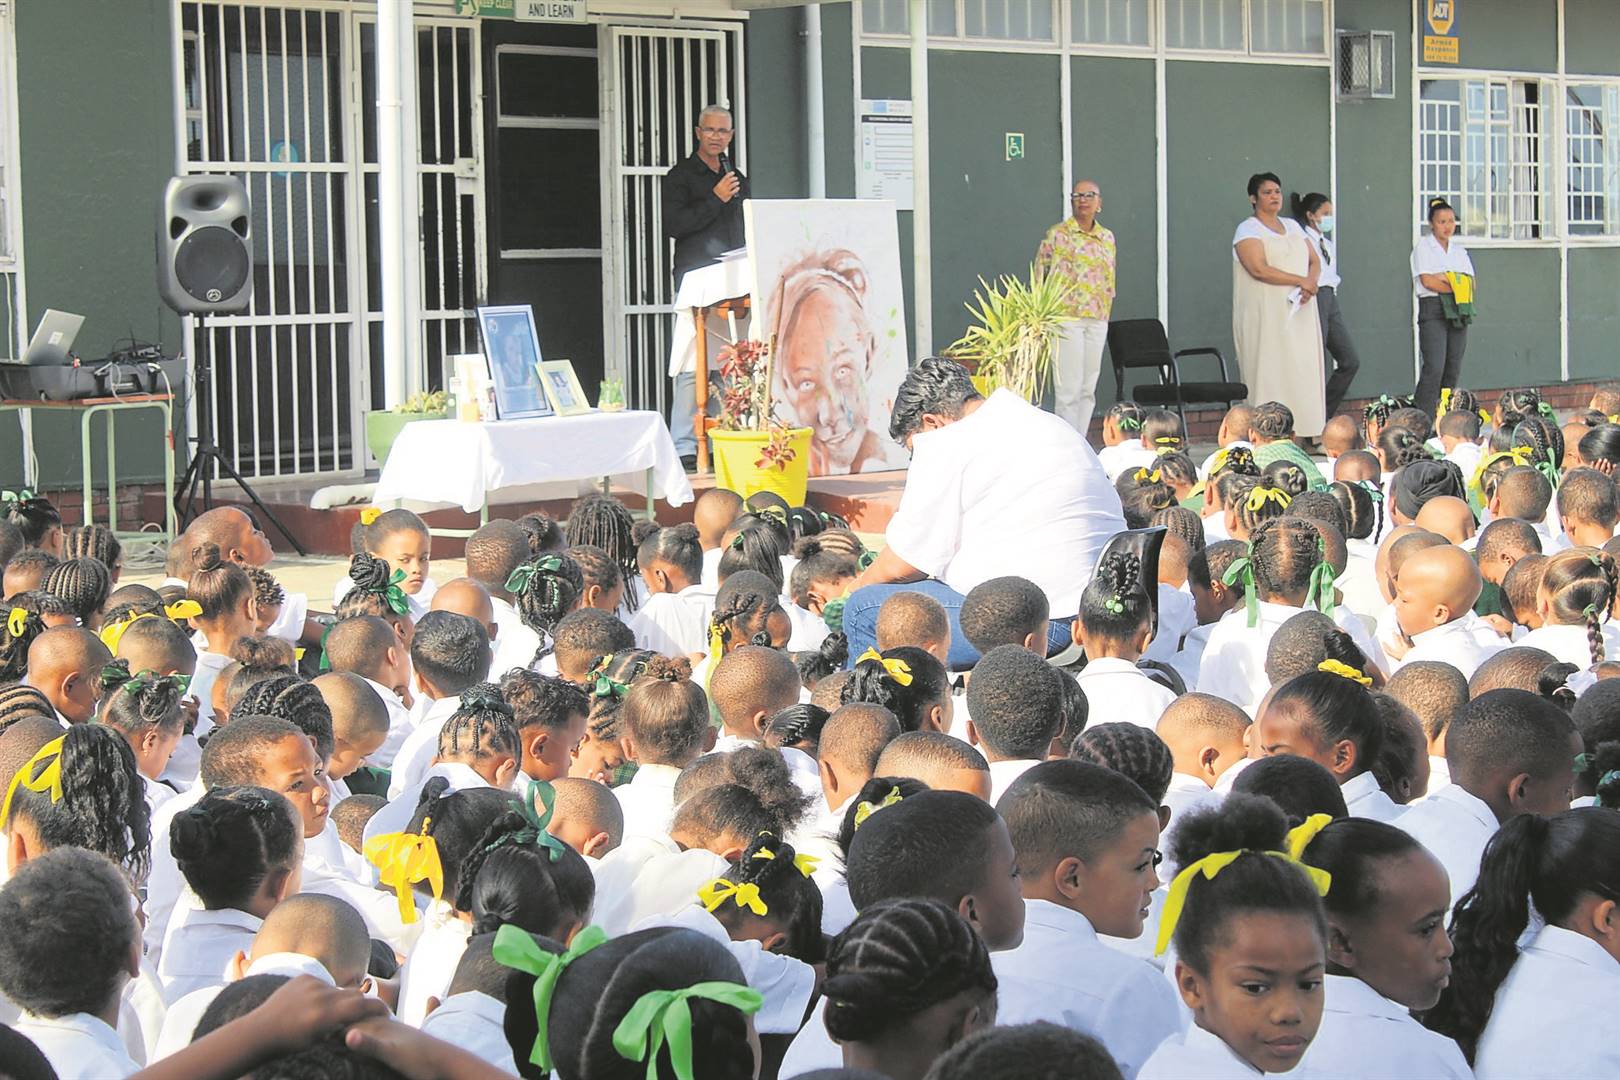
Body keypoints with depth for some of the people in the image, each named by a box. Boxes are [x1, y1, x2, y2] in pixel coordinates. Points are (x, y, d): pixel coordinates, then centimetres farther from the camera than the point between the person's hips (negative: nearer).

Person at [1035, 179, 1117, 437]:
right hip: (1066, 317, -5)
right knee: (1069, 388, -9)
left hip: (1097, 321, 5)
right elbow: (1040, 274, -1)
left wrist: (1106, 313, 13)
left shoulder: (1107, 238, 14)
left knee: (1088, 388, 6)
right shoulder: (1056, 234, -1)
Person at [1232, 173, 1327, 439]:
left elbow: (1315, 260, 15)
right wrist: (1301, 281, -15)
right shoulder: (1248, 230, -3)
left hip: (1299, 314, 6)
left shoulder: (1292, 226, 18)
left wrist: (1311, 283, -7)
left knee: (1304, 371, 0)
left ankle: (1305, 434, 1)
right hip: (1266, 316, -6)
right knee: (1270, 374, -10)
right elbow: (1258, 268, -17)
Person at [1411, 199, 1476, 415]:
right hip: (1433, 308, -6)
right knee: (1434, 367, -16)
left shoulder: (1459, 250, 18)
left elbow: (1470, 282, 6)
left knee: (1454, 369, 3)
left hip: (1458, 311, 6)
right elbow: (1427, 280, -11)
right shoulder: (1423, 247, 2)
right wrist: (1454, 286, -7)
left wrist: (1445, 278, -8)